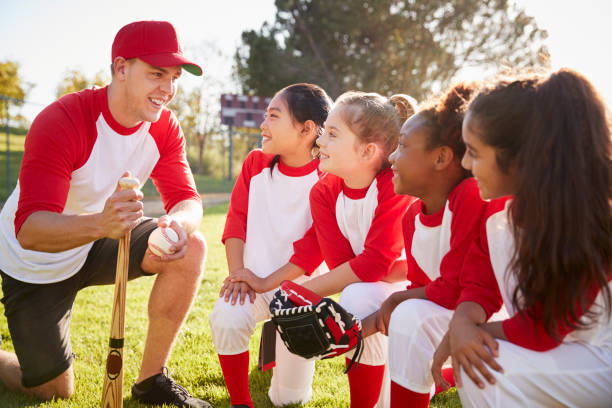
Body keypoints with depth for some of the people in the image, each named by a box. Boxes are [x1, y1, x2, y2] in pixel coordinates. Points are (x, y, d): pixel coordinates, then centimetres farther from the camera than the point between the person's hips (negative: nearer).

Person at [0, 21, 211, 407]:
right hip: (37, 264, -4)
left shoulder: (165, 128, -12)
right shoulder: (61, 121, -30)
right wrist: (100, 223, -56)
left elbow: (187, 198, -14)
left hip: (99, 245, 5)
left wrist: (179, 223, -40)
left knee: (191, 247, -22)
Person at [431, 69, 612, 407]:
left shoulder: (584, 220, -27)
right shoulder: (501, 209, -4)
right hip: (551, 347, 8)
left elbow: (541, 331, -22)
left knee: (487, 370, -24)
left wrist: (469, 329, -10)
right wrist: (462, 322, -21)